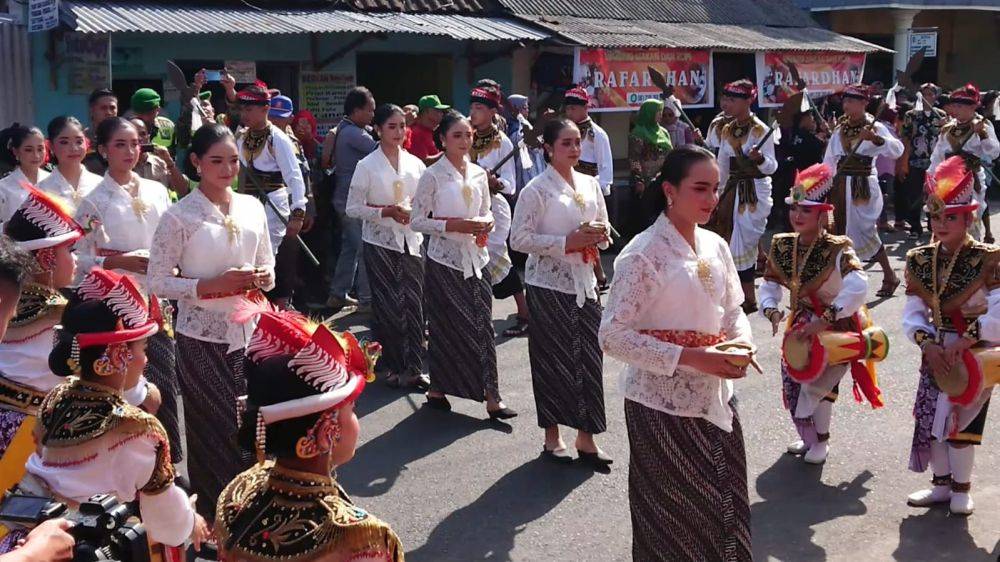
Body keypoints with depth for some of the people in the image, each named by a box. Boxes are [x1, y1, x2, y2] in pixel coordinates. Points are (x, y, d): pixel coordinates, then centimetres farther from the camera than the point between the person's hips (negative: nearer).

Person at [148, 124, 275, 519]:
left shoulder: (252, 207, 6)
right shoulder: (179, 216, -8)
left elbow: (268, 269, 14)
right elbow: (158, 283, -9)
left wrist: (261, 277, -9)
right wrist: (211, 285, -20)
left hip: (248, 333, 4)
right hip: (202, 338, -4)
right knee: (213, 428, 3)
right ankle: (214, 517, 18)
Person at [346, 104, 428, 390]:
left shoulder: (415, 163, 6)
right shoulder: (367, 166, -4)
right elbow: (353, 208, -6)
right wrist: (387, 211, -16)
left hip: (411, 240, 3)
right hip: (380, 242, -3)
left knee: (414, 303, 0)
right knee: (387, 306, 1)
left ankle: (413, 368, 7)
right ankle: (393, 366, 14)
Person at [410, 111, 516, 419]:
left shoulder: (478, 173, 8)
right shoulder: (433, 175, -7)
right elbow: (417, 220, -8)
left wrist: (487, 222, -5)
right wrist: (452, 225, -19)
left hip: (476, 258, 4)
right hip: (445, 260, -4)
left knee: (482, 324, 2)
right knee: (445, 326, 3)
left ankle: (491, 396, 3)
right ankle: (438, 388, 20)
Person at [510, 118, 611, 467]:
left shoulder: (590, 184, 9)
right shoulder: (537, 189, -9)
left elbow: (605, 229, 18)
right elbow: (519, 239, -14)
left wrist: (598, 236, -6)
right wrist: (567, 242, -19)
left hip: (584, 283, 5)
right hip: (549, 285, -5)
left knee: (589, 358, 3)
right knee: (553, 359, 3)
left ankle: (586, 438, 14)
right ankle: (552, 438, 17)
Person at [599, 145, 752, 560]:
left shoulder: (715, 246, 4)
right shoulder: (642, 254, -17)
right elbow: (612, 337, -19)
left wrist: (741, 345, -9)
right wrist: (691, 358, -24)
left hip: (714, 400, 6)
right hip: (662, 405, -6)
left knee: (725, 505, 16)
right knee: (675, 515, 9)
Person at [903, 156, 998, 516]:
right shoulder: (921, 261, -1)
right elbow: (913, 313, -4)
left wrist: (965, 341, -29)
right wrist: (928, 343, -20)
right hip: (936, 354, 5)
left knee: (960, 422, -1)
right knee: (929, 419, 8)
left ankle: (961, 488, 19)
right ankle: (942, 484, 27)